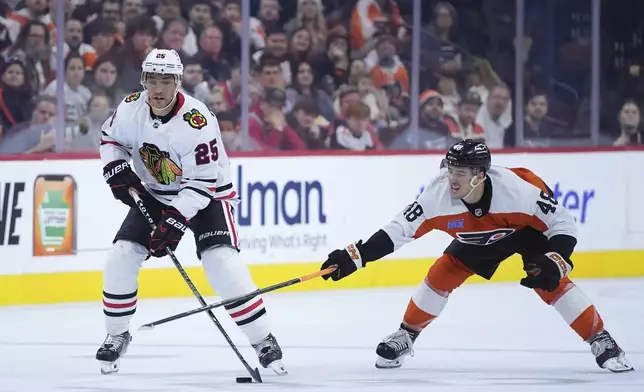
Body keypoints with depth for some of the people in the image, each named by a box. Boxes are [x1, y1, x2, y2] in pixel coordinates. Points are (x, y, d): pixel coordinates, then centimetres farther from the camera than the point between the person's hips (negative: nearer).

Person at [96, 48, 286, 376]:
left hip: (207, 195, -5)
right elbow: (111, 137, 9)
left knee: (222, 262, -23)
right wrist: (117, 171, -8)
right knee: (121, 257, -8)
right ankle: (116, 335, 12)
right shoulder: (131, 109, -14)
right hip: (154, 195, 5)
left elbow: (202, 181, -27)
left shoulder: (196, 121, -30)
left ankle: (263, 341, -13)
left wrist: (176, 221, -33)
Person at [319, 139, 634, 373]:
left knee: (550, 282, -23)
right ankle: (405, 337, 13)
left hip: (527, 229, -4)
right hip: (476, 239, 4)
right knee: (441, 276, -7)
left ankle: (601, 342, -14)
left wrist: (554, 263, -41)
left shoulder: (517, 190, -40)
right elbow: (399, 229, -27)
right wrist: (354, 257, -35)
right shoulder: (438, 196, -33)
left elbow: (563, 225, -28)